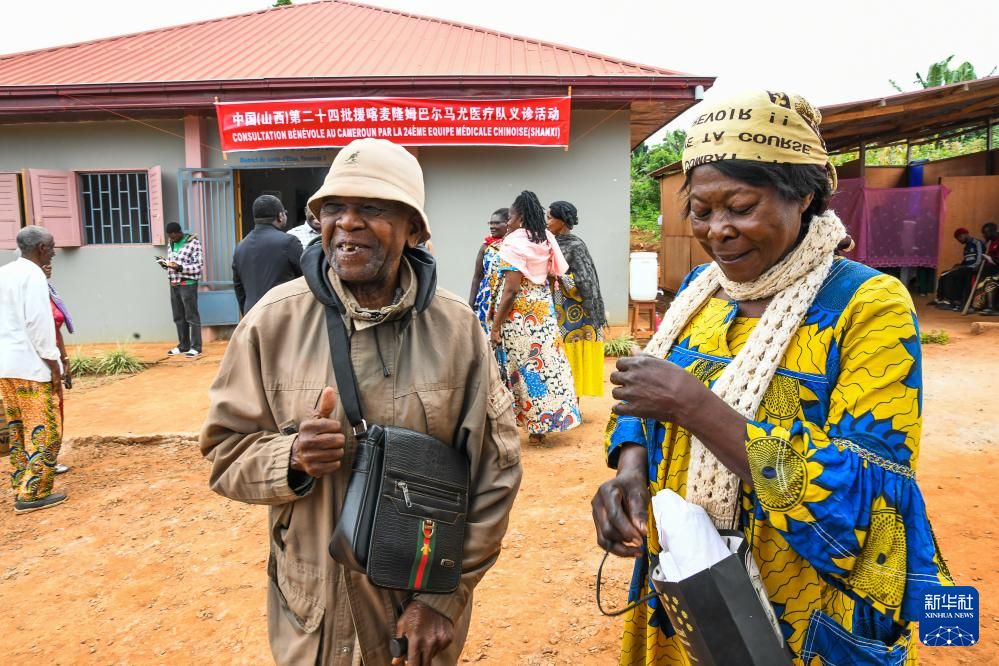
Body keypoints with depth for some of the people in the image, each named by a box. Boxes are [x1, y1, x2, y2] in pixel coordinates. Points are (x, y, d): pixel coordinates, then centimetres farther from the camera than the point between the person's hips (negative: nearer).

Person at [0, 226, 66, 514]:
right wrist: (53, 363, -15)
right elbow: (38, 321, -19)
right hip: (30, 364, -9)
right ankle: (33, 493, -2)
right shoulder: (32, 274, -12)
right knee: (44, 430, -3)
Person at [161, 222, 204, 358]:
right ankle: (183, 345, 20)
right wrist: (165, 264, -1)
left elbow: (198, 266, -12)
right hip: (174, 284, 7)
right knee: (178, 317, 11)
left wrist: (179, 267, -22)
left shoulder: (193, 243, -8)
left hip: (188, 284, -7)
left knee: (192, 316, -2)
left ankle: (196, 347, 2)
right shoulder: (171, 243, 13)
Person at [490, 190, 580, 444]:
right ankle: (548, 420, 20)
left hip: (520, 315, -7)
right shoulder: (545, 240, 6)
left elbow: (510, 291, -18)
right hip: (543, 310, 7)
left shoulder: (515, 243, -14)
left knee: (527, 367, 2)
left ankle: (536, 427, 11)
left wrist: (495, 326, -15)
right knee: (545, 361, 12)